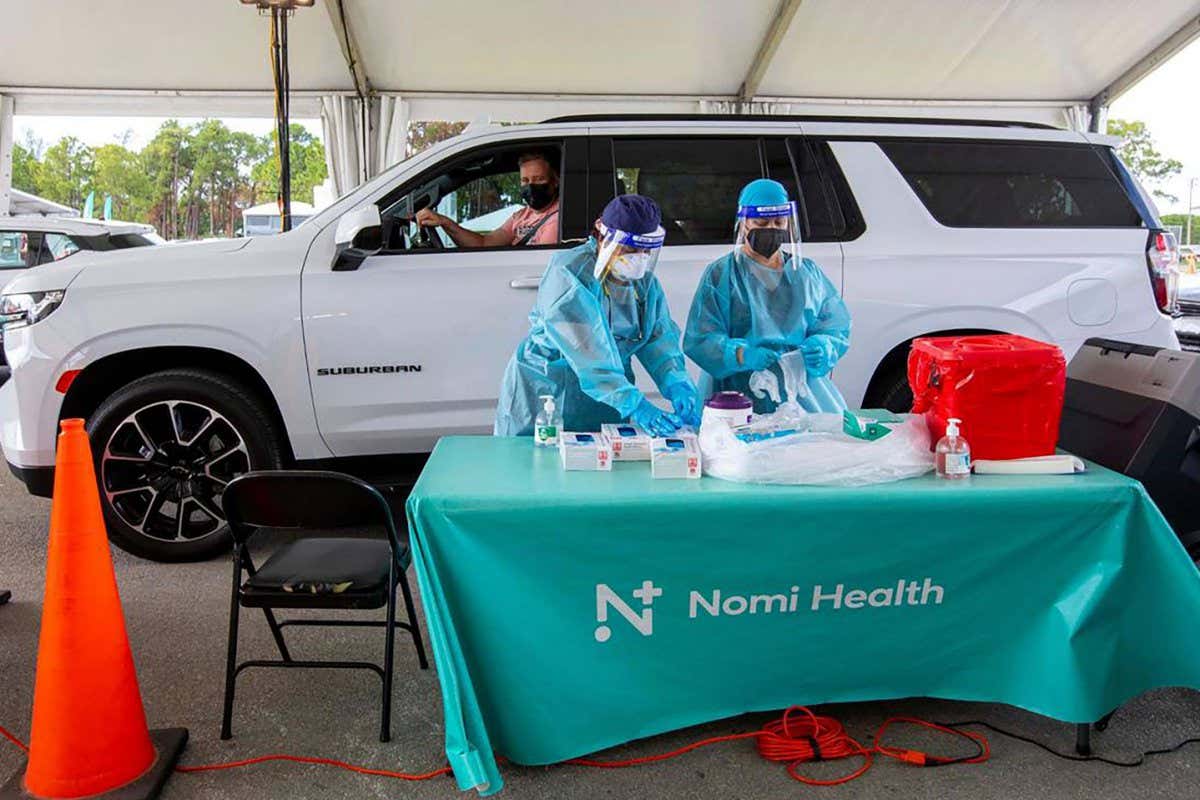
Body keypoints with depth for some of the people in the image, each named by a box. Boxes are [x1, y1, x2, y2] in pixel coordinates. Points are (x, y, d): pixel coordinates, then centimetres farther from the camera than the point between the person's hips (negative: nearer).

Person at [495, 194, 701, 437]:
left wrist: (677, 385, -24)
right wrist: (635, 406, -40)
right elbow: (589, 355, -32)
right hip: (547, 398, -5)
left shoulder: (644, 280, 1)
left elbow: (660, 338, -5)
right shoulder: (568, 275, -22)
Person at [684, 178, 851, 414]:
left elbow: (837, 324, 12)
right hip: (742, 395, -4)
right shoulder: (721, 274, 4)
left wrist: (823, 346, -11)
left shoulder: (808, 272, 18)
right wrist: (742, 355, -23)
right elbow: (699, 339, -5)